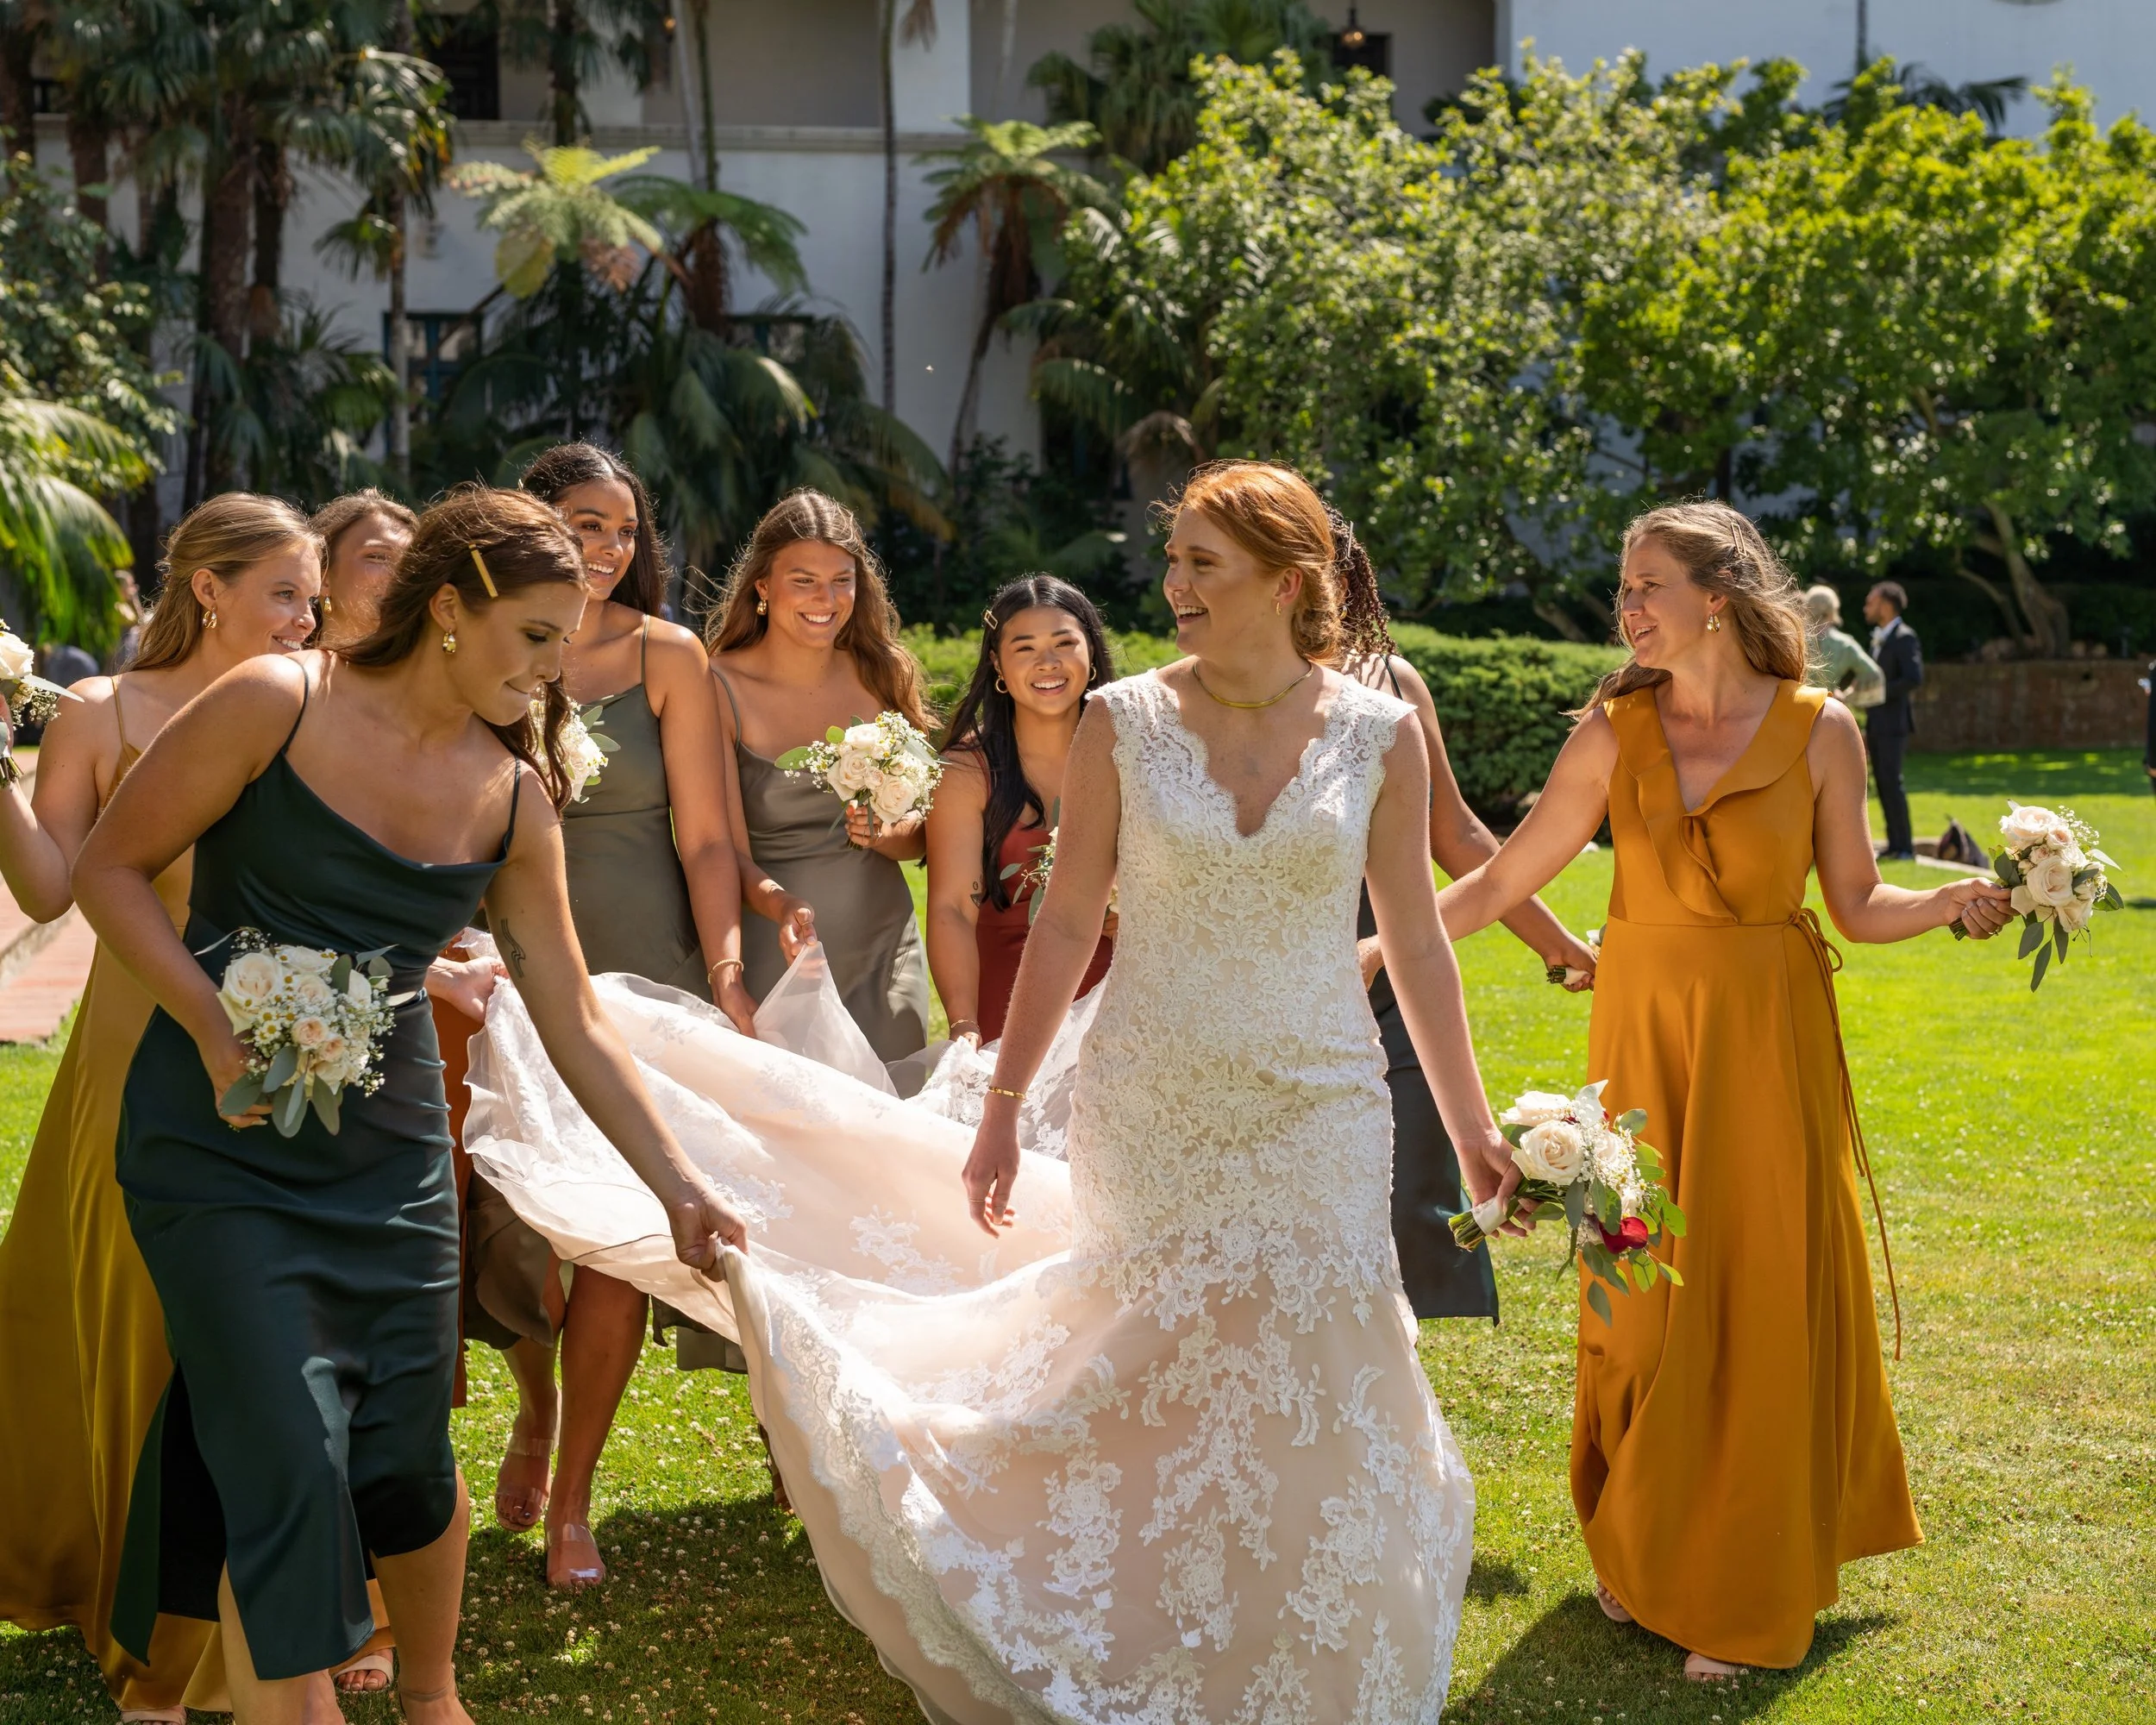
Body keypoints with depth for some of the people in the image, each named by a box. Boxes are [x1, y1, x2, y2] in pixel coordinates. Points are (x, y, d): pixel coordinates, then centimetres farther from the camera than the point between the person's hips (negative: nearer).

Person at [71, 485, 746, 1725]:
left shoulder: (516, 795, 2)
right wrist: (219, 1033, -15)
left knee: (407, 1456, 7)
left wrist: (680, 1183, 3)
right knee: (286, 1460, -11)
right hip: (225, 1141, -4)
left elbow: (572, 1019, 6)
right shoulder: (276, 705, -11)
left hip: (389, 1146, 4)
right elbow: (114, 866, -5)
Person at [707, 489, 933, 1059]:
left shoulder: (883, 675, 2)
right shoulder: (721, 688, -9)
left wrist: (884, 833, -14)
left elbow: (925, 833, 8)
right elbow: (729, 854, -11)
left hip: (883, 946, 3)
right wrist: (784, 906, -31)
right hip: (773, 951, -3)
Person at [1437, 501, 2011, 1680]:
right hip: (1645, 1031, 1)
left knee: (1764, 1298, 2)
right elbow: (1503, 881, 2)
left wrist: (1955, 903, -16)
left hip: (1768, 1039, -1)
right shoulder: (1613, 732, -1)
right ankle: (1642, 1557, 26)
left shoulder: (1818, 732, -4)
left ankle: (1740, 1596, 17)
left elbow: (1857, 906, 1)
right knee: (1645, 1294, 6)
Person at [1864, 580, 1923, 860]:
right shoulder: (1879, 639, 18)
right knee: (1883, 783, 6)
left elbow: (1915, 679, -21)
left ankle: (1905, 846, -10)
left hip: (1893, 723, -9)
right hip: (1877, 723, 9)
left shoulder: (1904, 638, -11)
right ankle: (1894, 845, 7)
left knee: (1891, 782, -12)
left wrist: (1879, 693, -17)